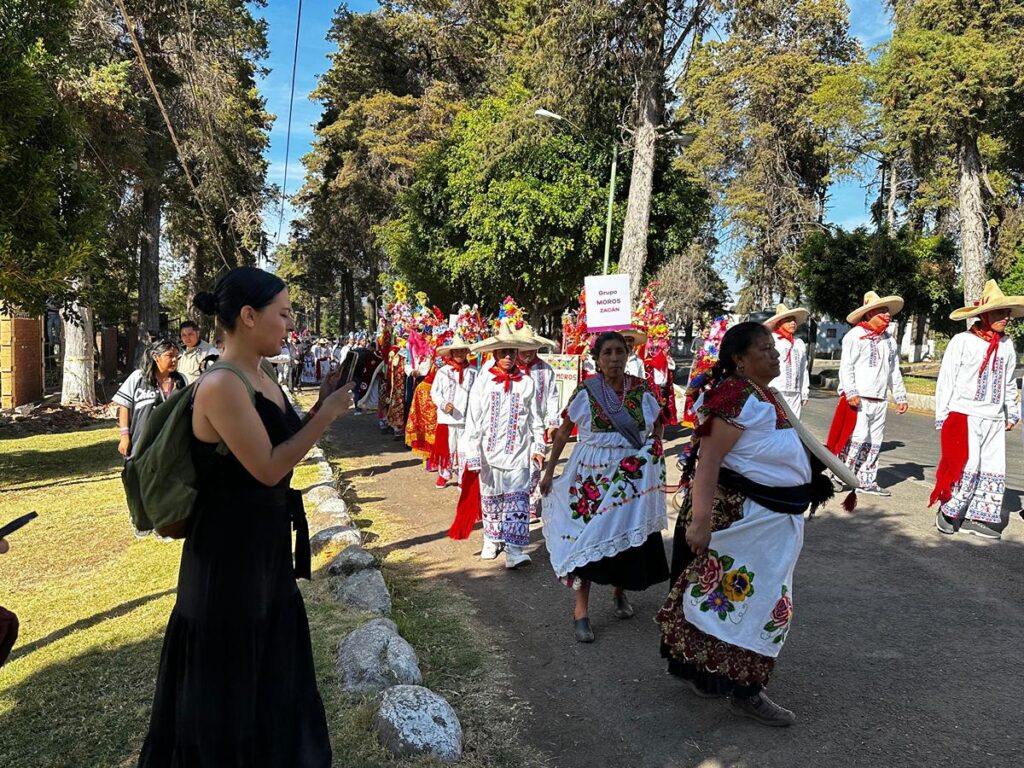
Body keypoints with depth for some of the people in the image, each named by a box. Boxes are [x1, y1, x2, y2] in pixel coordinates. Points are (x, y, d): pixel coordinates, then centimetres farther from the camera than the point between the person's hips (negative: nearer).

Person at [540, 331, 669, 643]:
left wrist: (654, 449, 0)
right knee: (587, 535, -4)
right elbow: (564, 431, 2)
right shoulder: (586, 391, -7)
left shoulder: (640, 389, -2)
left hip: (632, 475, 3)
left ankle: (620, 591, 38)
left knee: (628, 535, 12)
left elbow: (658, 424, 15)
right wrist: (549, 470, 3)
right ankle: (581, 610, 7)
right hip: (592, 475, -2)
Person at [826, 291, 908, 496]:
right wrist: (851, 393, -20)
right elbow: (846, 366, -10)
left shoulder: (889, 340, 18)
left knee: (874, 441, 8)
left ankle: (867, 481, 15)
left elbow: (894, 371, 23)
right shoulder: (855, 335, -5)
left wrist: (900, 397, 18)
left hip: (879, 400, 7)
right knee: (858, 436, -14)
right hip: (858, 399, -7)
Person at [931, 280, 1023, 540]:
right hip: (964, 416, -6)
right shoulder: (962, 341, -6)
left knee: (993, 470, 4)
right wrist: (941, 417, -5)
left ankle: (975, 518, 13)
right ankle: (948, 512, 6)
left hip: (994, 419, 6)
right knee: (966, 466, -11)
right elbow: (946, 380, -4)